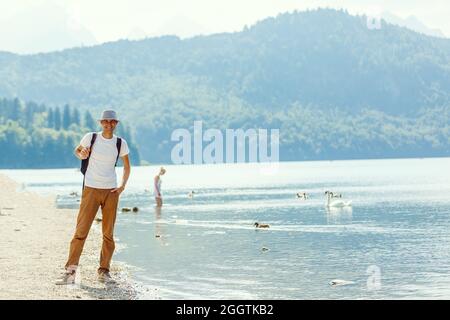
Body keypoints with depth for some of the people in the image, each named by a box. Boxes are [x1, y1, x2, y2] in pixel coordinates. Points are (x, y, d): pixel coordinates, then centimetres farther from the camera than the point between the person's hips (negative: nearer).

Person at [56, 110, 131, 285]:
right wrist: (82, 154, -7)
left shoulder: (120, 143, 3)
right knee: (81, 230, -10)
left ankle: (104, 271, 16)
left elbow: (127, 166, 16)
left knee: (108, 233, 5)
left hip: (111, 191, 2)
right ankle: (70, 272, -11)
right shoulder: (91, 137, -1)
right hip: (91, 190, -2)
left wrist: (122, 186, 5)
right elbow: (77, 150, 17)